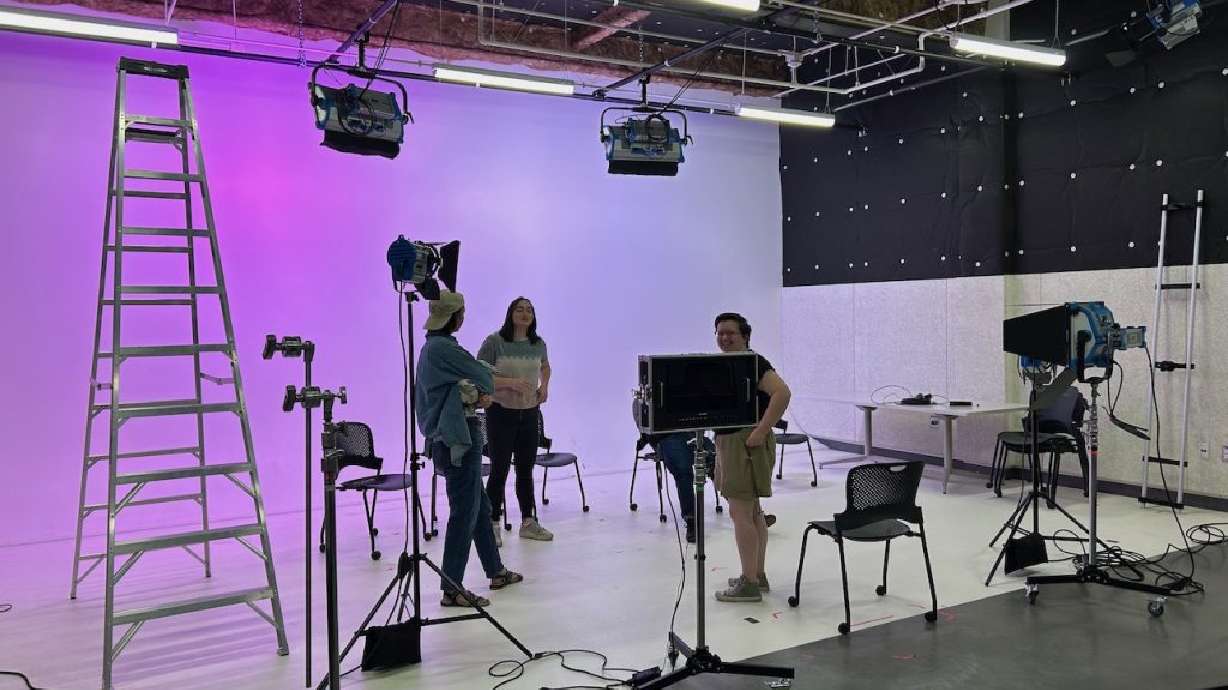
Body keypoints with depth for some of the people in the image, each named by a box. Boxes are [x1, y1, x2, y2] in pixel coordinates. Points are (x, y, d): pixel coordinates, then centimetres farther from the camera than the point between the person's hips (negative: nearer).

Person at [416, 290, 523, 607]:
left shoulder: (431, 348, 15)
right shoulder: (444, 348, -18)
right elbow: (485, 379, -12)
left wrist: (477, 394, -2)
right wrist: (483, 391, 9)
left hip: (448, 440, 11)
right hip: (458, 440, -11)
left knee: (480, 507, 19)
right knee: (464, 512, -6)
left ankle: (495, 570, 31)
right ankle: (452, 588, -1)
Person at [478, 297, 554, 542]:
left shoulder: (538, 344, 4)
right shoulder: (494, 342, -11)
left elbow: (545, 366, 25)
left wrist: (544, 385, 6)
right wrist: (510, 383, -23)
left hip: (530, 413, 5)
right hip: (501, 413, -4)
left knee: (526, 469, 12)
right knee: (499, 469, 1)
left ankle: (529, 523, 22)